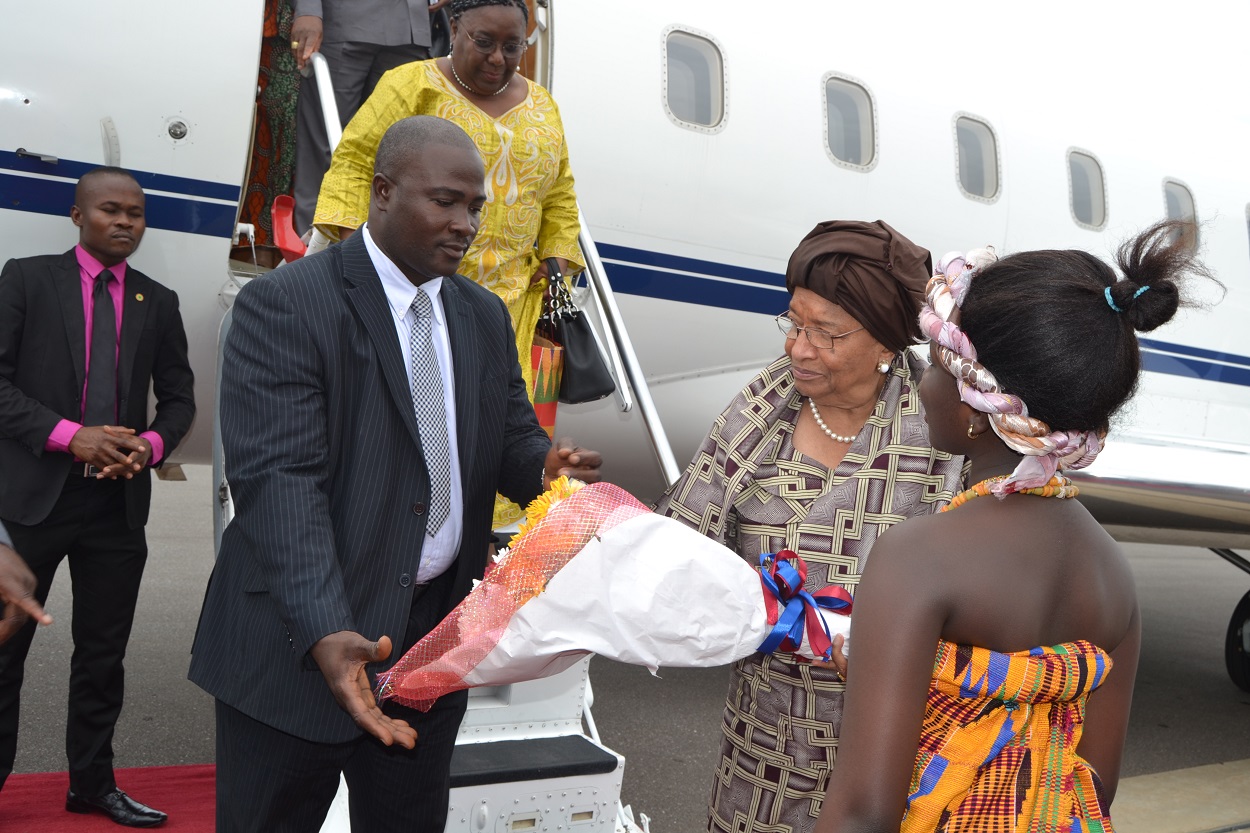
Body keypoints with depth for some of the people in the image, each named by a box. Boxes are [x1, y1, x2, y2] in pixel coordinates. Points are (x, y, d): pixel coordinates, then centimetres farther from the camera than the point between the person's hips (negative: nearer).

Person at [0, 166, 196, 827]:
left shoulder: (158, 302, 10)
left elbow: (179, 397, 12)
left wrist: (151, 444, -9)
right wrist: (70, 435, -18)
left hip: (119, 502, 3)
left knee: (103, 654, 12)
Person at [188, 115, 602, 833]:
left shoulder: (485, 316, 8)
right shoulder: (284, 305, -13)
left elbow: (510, 438, 11)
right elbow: (278, 478, -22)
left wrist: (544, 467, -15)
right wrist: (324, 634, -34)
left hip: (437, 636, 6)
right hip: (302, 644, -5)